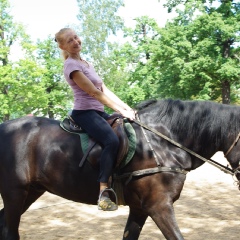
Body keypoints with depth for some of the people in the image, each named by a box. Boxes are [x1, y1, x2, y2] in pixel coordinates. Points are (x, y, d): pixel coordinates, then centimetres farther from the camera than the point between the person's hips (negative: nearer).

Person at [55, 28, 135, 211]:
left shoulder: (86, 64, 19)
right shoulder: (72, 65, -11)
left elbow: (105, 90, 15)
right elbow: (95, 93, -16)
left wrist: (126, 107, 4)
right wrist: (121, 111, -17)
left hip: (98, 112, 10)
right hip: (84, 113, -10)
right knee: (112, 140, -32)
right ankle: (103, 192, -34)